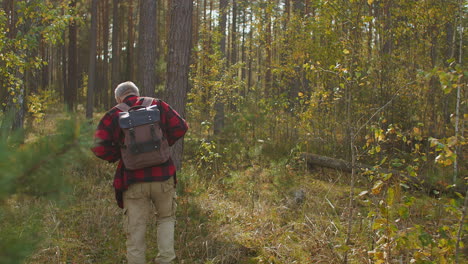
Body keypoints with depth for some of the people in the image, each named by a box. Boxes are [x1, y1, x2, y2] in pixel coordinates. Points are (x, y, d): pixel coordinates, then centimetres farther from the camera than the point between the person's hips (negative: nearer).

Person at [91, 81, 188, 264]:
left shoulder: (113, 116, 0)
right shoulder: (157, 106, 4)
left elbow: (99, 148, -8)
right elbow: (180, 127, -1)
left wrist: (119, 156, 8)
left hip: (133, 181, -1)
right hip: (162, 178, 1)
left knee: (135, 231, 8)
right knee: (166, 218, 22)